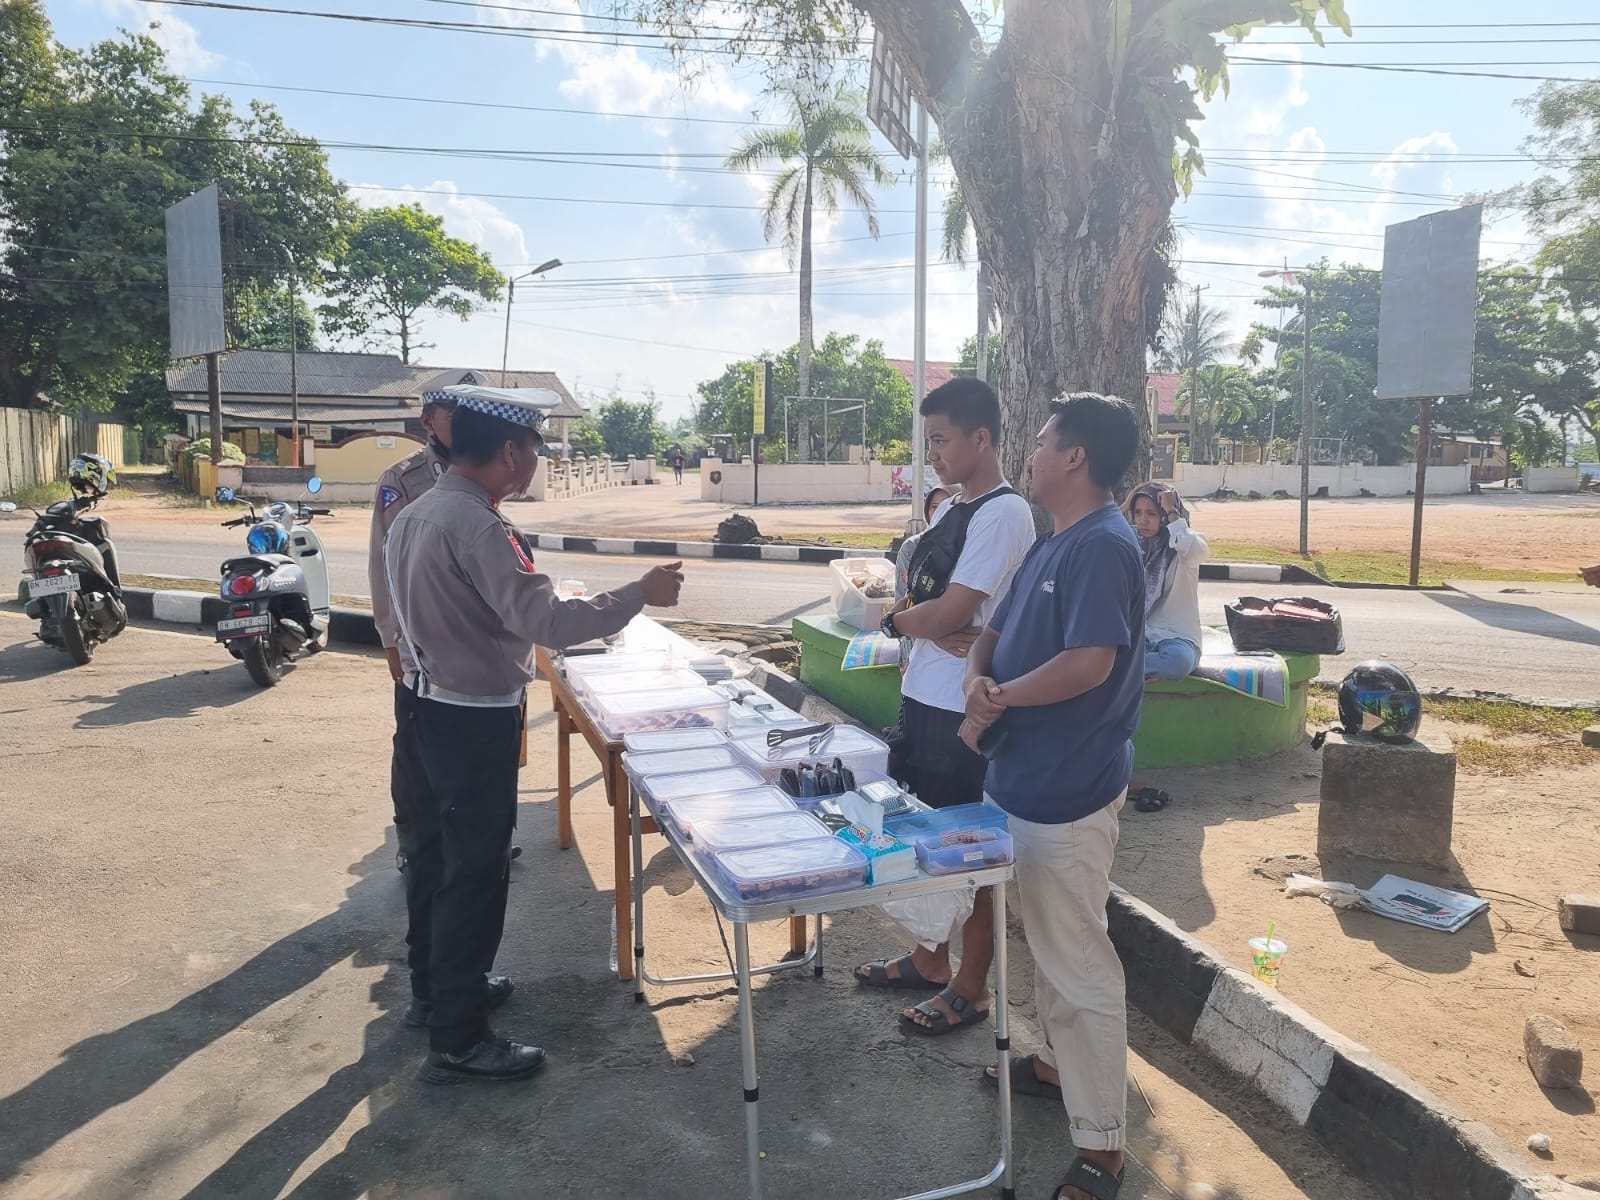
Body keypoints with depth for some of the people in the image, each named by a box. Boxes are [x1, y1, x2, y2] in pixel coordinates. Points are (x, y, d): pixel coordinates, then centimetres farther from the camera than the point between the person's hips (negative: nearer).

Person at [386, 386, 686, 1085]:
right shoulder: (475, 525, -25)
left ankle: (436, 986, 39)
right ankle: (457, 1041, 10)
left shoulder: (415, 514, 6)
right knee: (476, 874, 0)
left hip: (433, 707, 10)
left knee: (436, 852, 21)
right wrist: (640, 594, -24)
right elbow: (546, 621, -32)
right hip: (478, 722, -10)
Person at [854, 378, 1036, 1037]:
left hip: (964, 708, -9)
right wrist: (932, 629, -13)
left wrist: (896, 618, -3)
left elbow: (949, 611, -21)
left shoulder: (1003, 513, -17)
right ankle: (930, 958, 37)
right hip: (921, 694, 9)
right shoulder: (949, 509, 11)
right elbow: (917, 599, 8)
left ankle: (971, 987, 22)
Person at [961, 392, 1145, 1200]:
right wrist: (978, 676, -8)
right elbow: (998, 630, 15)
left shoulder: (1103, 547, -19)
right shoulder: (1053, 544, 12)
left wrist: (997, 699, -15)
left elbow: (1088, 664, -28)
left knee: (1080, 966, 0)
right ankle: (1058, 1063, 44)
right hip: (1027, 778, 10)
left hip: (1066, 791, -10)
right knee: (1046, 944, 24)